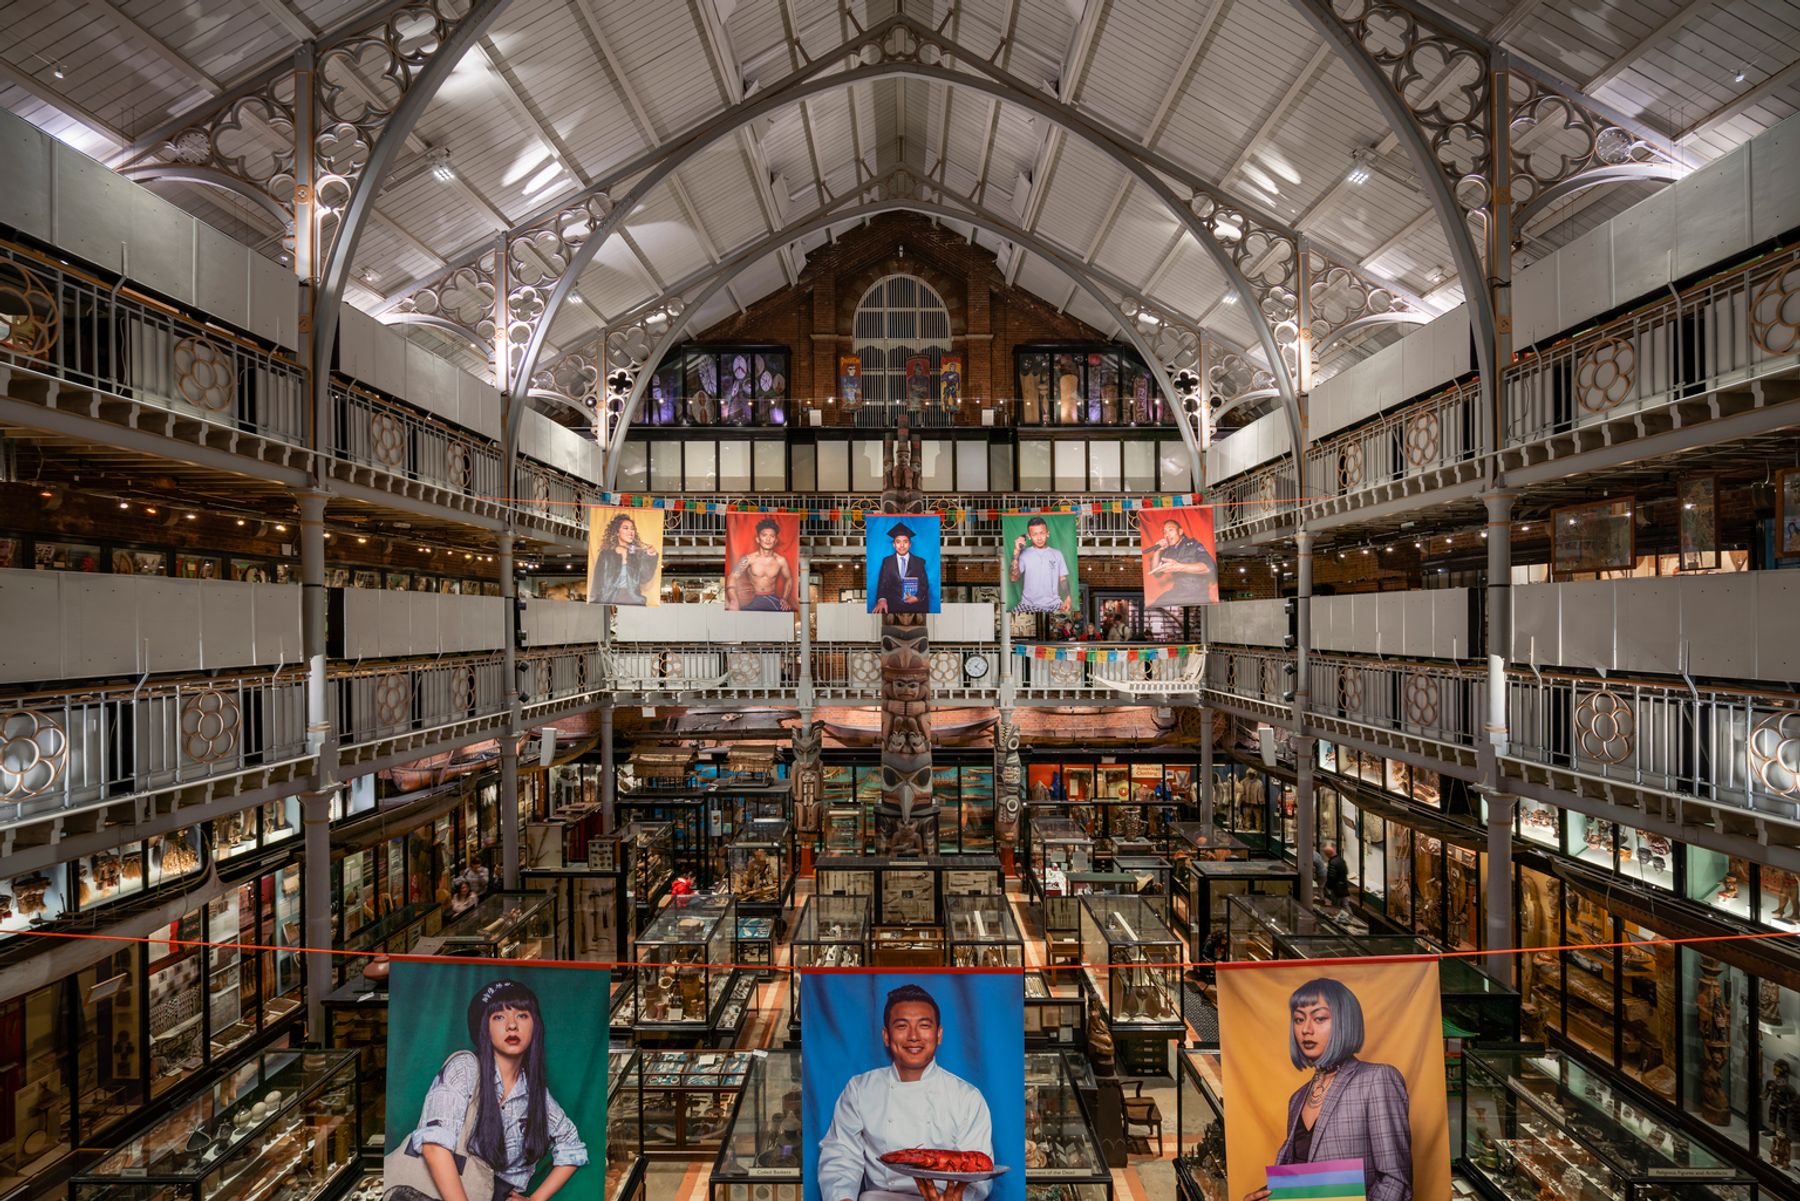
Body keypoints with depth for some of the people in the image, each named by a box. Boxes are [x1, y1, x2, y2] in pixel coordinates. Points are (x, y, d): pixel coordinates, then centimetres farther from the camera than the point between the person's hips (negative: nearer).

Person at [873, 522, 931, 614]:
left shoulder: (919, 562, 10)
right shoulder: (887, 561, 11)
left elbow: (924, 584, 8)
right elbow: (882, 583, 3)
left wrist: (917, 597, -13)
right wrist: (882, 599, -18)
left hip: (915, 606, 0)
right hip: (893, 605, 0)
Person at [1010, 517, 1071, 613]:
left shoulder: (1057, 554, 10)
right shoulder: (1024, 554, 4)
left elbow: (1063, 579, 10)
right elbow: (1014, 578, -8)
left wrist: (1067, 597, -8)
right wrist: (1016, 553, -17)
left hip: (1053, 604, 1)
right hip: (1028, 604, -1)